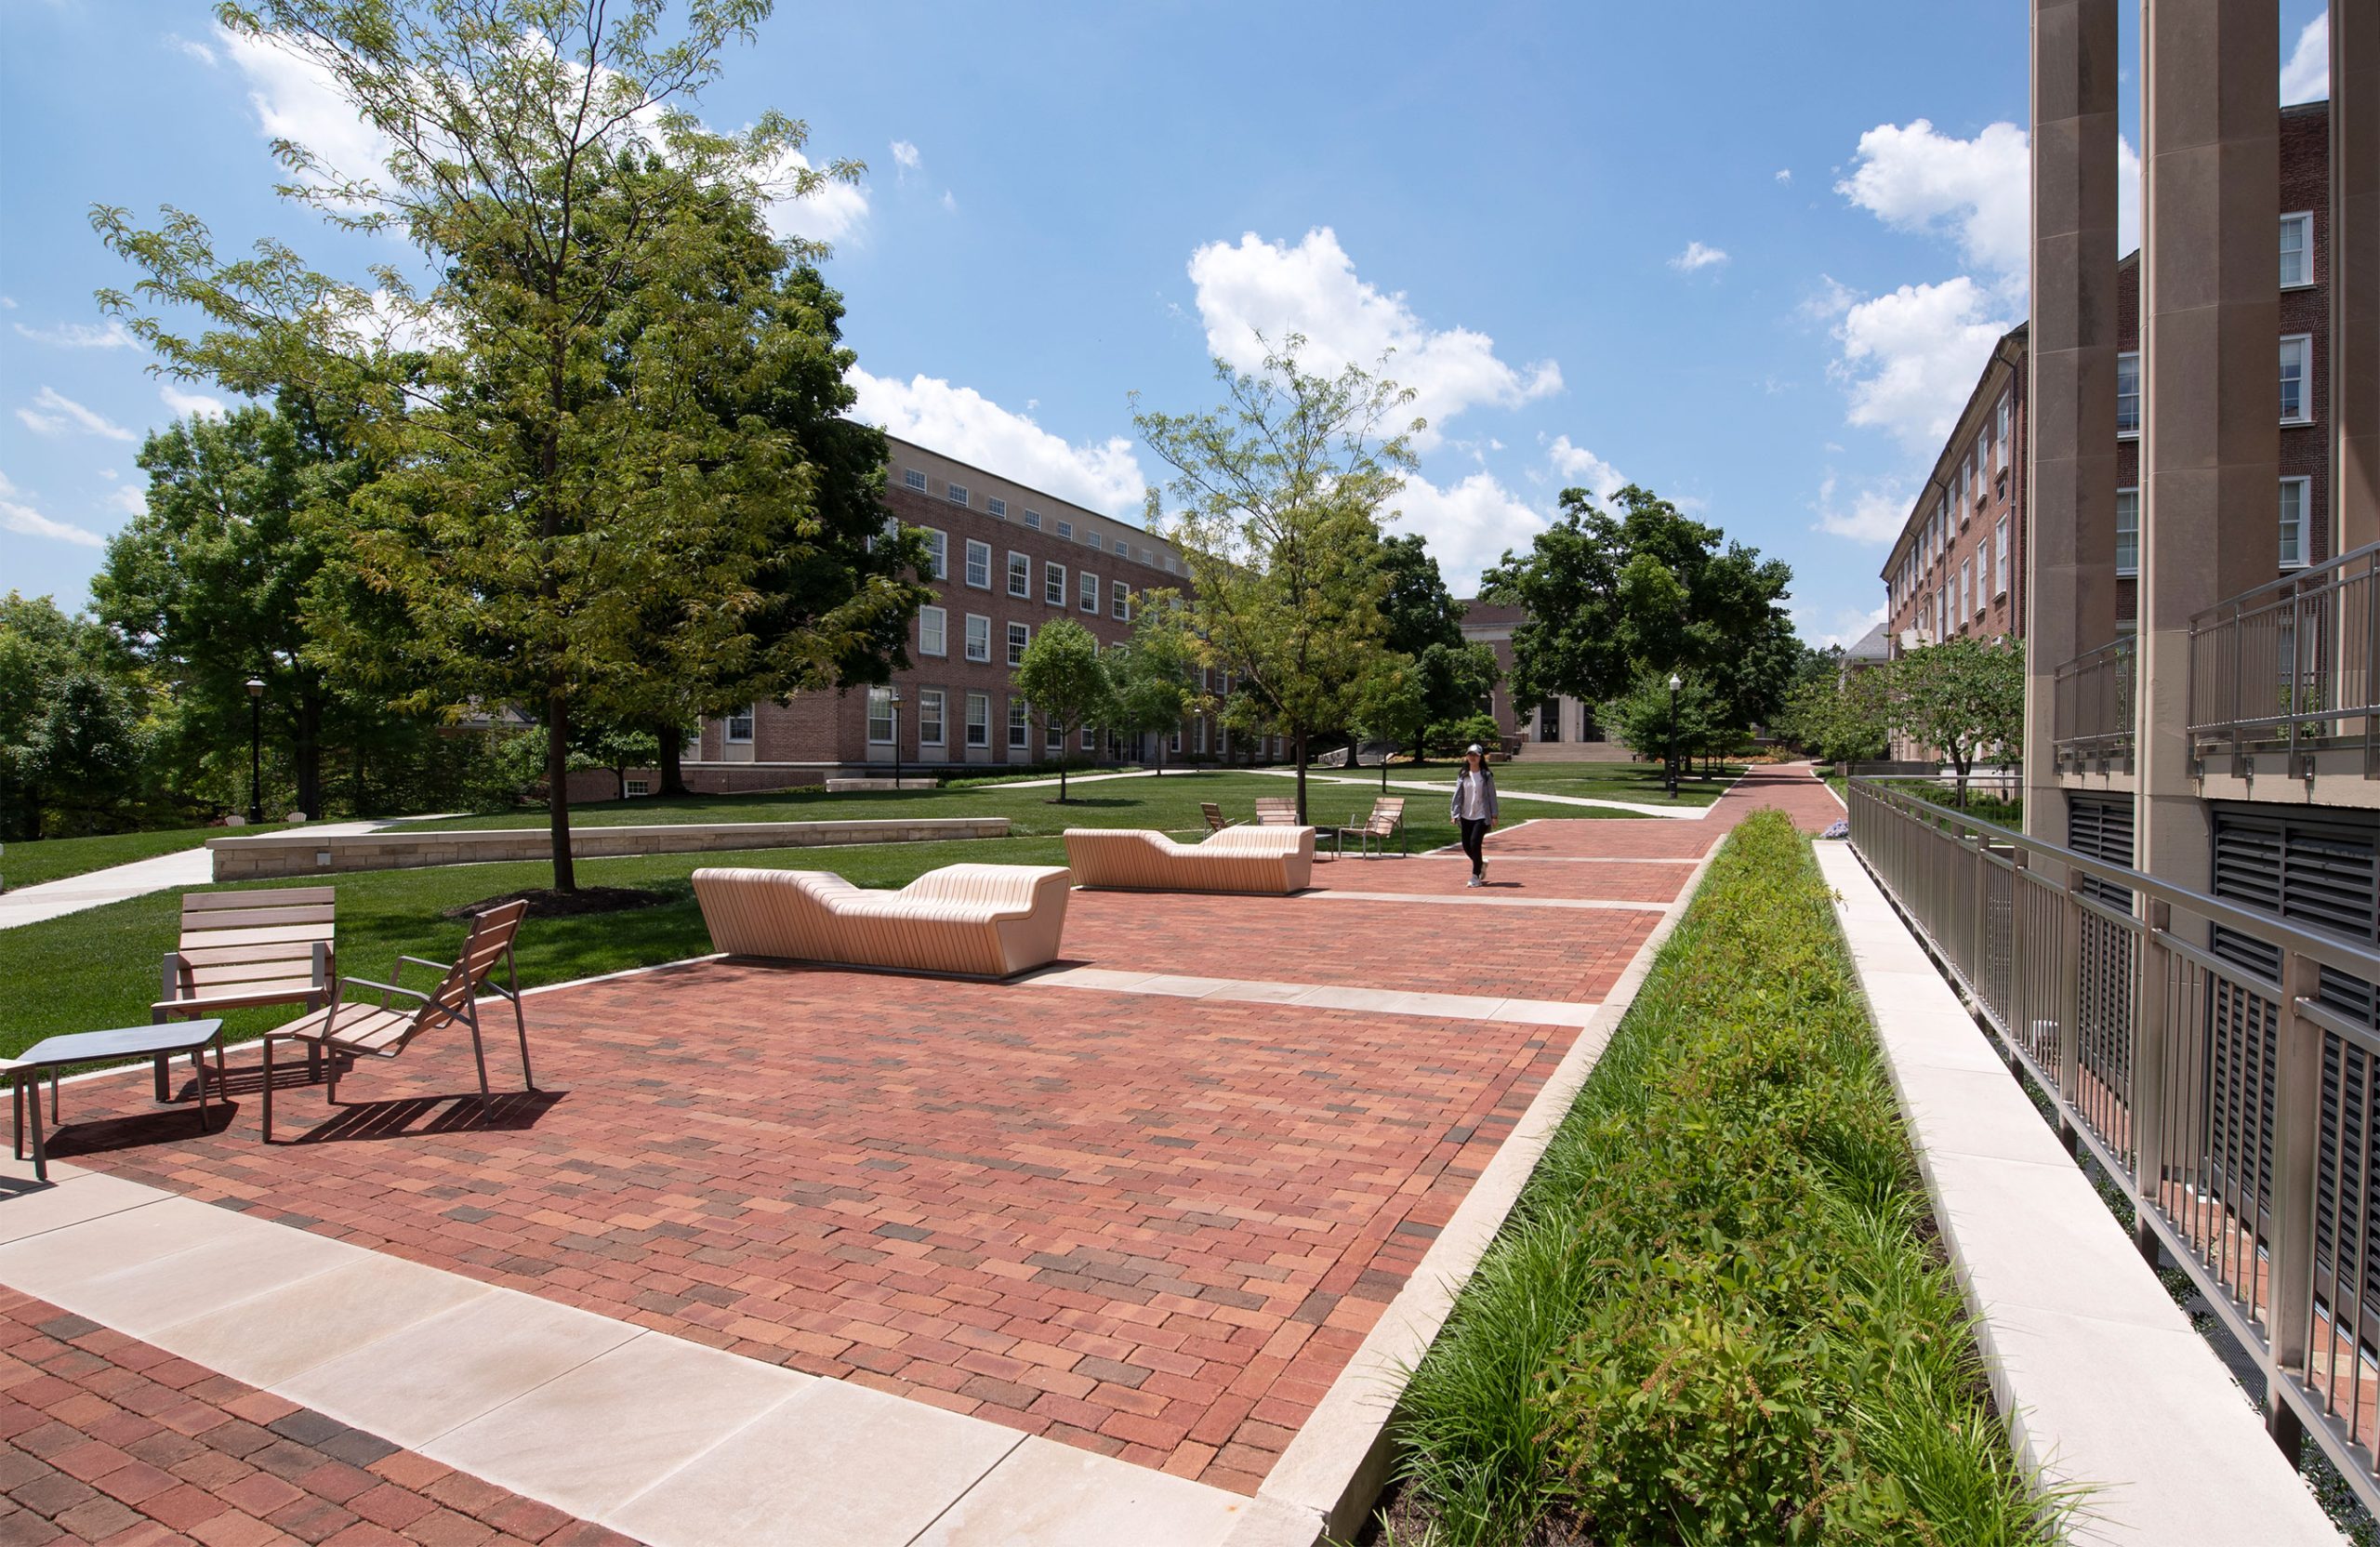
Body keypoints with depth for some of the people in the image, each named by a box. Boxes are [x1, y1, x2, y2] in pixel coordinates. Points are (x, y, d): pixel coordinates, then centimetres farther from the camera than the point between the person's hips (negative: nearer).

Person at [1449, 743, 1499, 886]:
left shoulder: (1486, 776, -2)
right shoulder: (1462, 776, 6)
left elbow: (1492, 796, -2)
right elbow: (1457, 795, 5)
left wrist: (1494, 816, -6)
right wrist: (1455, 814, -3)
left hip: (1481, 816, -4)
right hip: (1466, 816, 4)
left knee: (1474, 844, -12)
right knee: (1466, 846, 5)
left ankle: (1475, 877, -1)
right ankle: (1481, 863, 35)